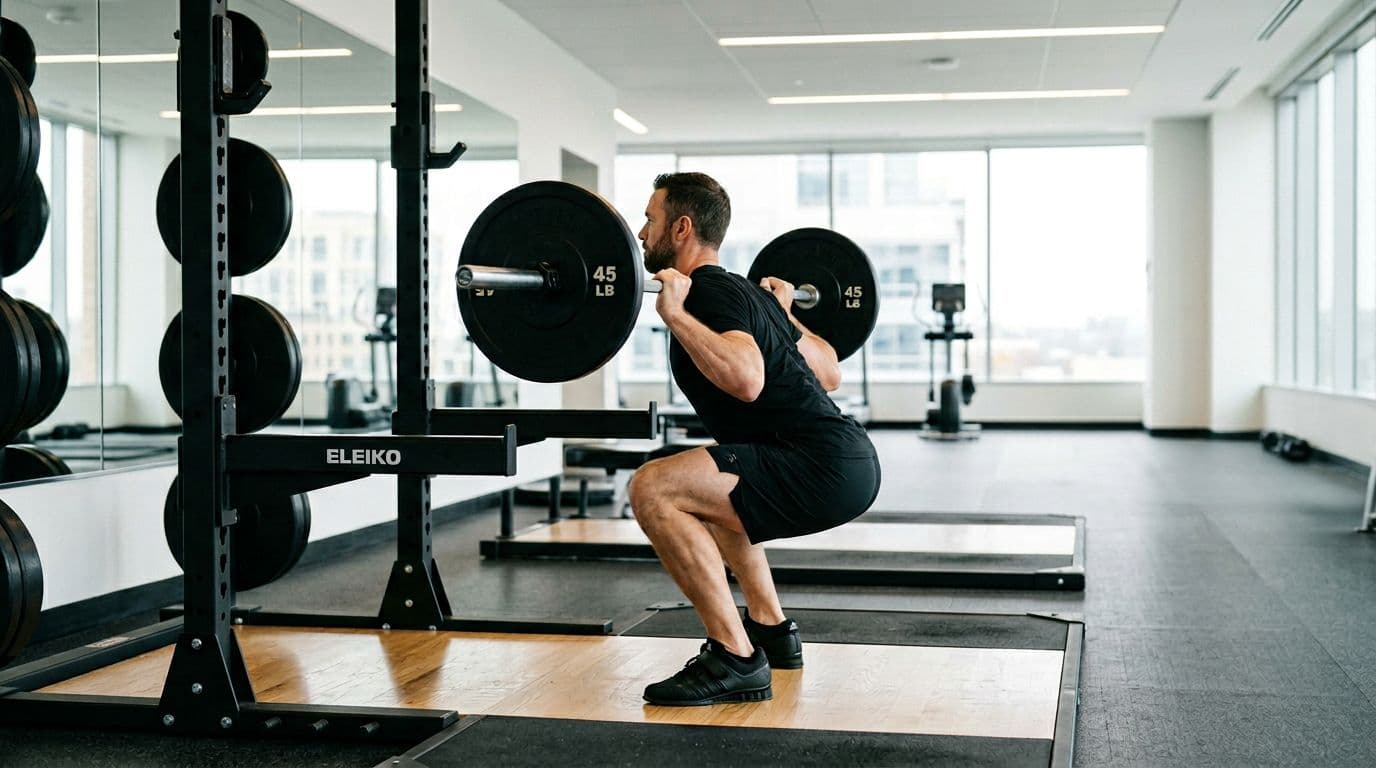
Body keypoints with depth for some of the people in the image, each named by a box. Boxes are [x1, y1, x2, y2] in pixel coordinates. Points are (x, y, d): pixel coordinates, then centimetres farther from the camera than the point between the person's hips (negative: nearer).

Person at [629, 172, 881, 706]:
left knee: (654, 490, -19)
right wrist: (784, 313, 40)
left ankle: (737, 660, -15)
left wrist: (674, 313, -24)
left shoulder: (710, 293, -10)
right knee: (709, 489, 35)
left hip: (823, 469, -11)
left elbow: (745, 380, -30)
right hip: (847, 462, 11)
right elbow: (829, 373, 26)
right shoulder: (739, 292, 20)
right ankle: (770, 628, 33)